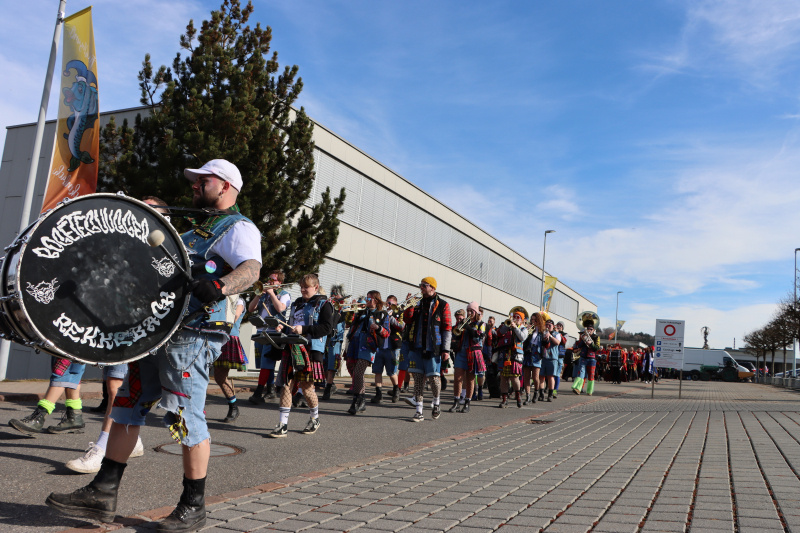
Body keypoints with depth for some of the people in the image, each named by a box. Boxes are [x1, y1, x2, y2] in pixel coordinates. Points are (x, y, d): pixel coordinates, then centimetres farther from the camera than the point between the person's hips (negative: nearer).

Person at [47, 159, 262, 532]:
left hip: (192, 336, -9)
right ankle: (103, 493, 17)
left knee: (186, 417, -6)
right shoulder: (196, 230, 27)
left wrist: (219, 287, -42)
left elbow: (251, 268, -23)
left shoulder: (238, 228, -4)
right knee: (127, 406, 9)